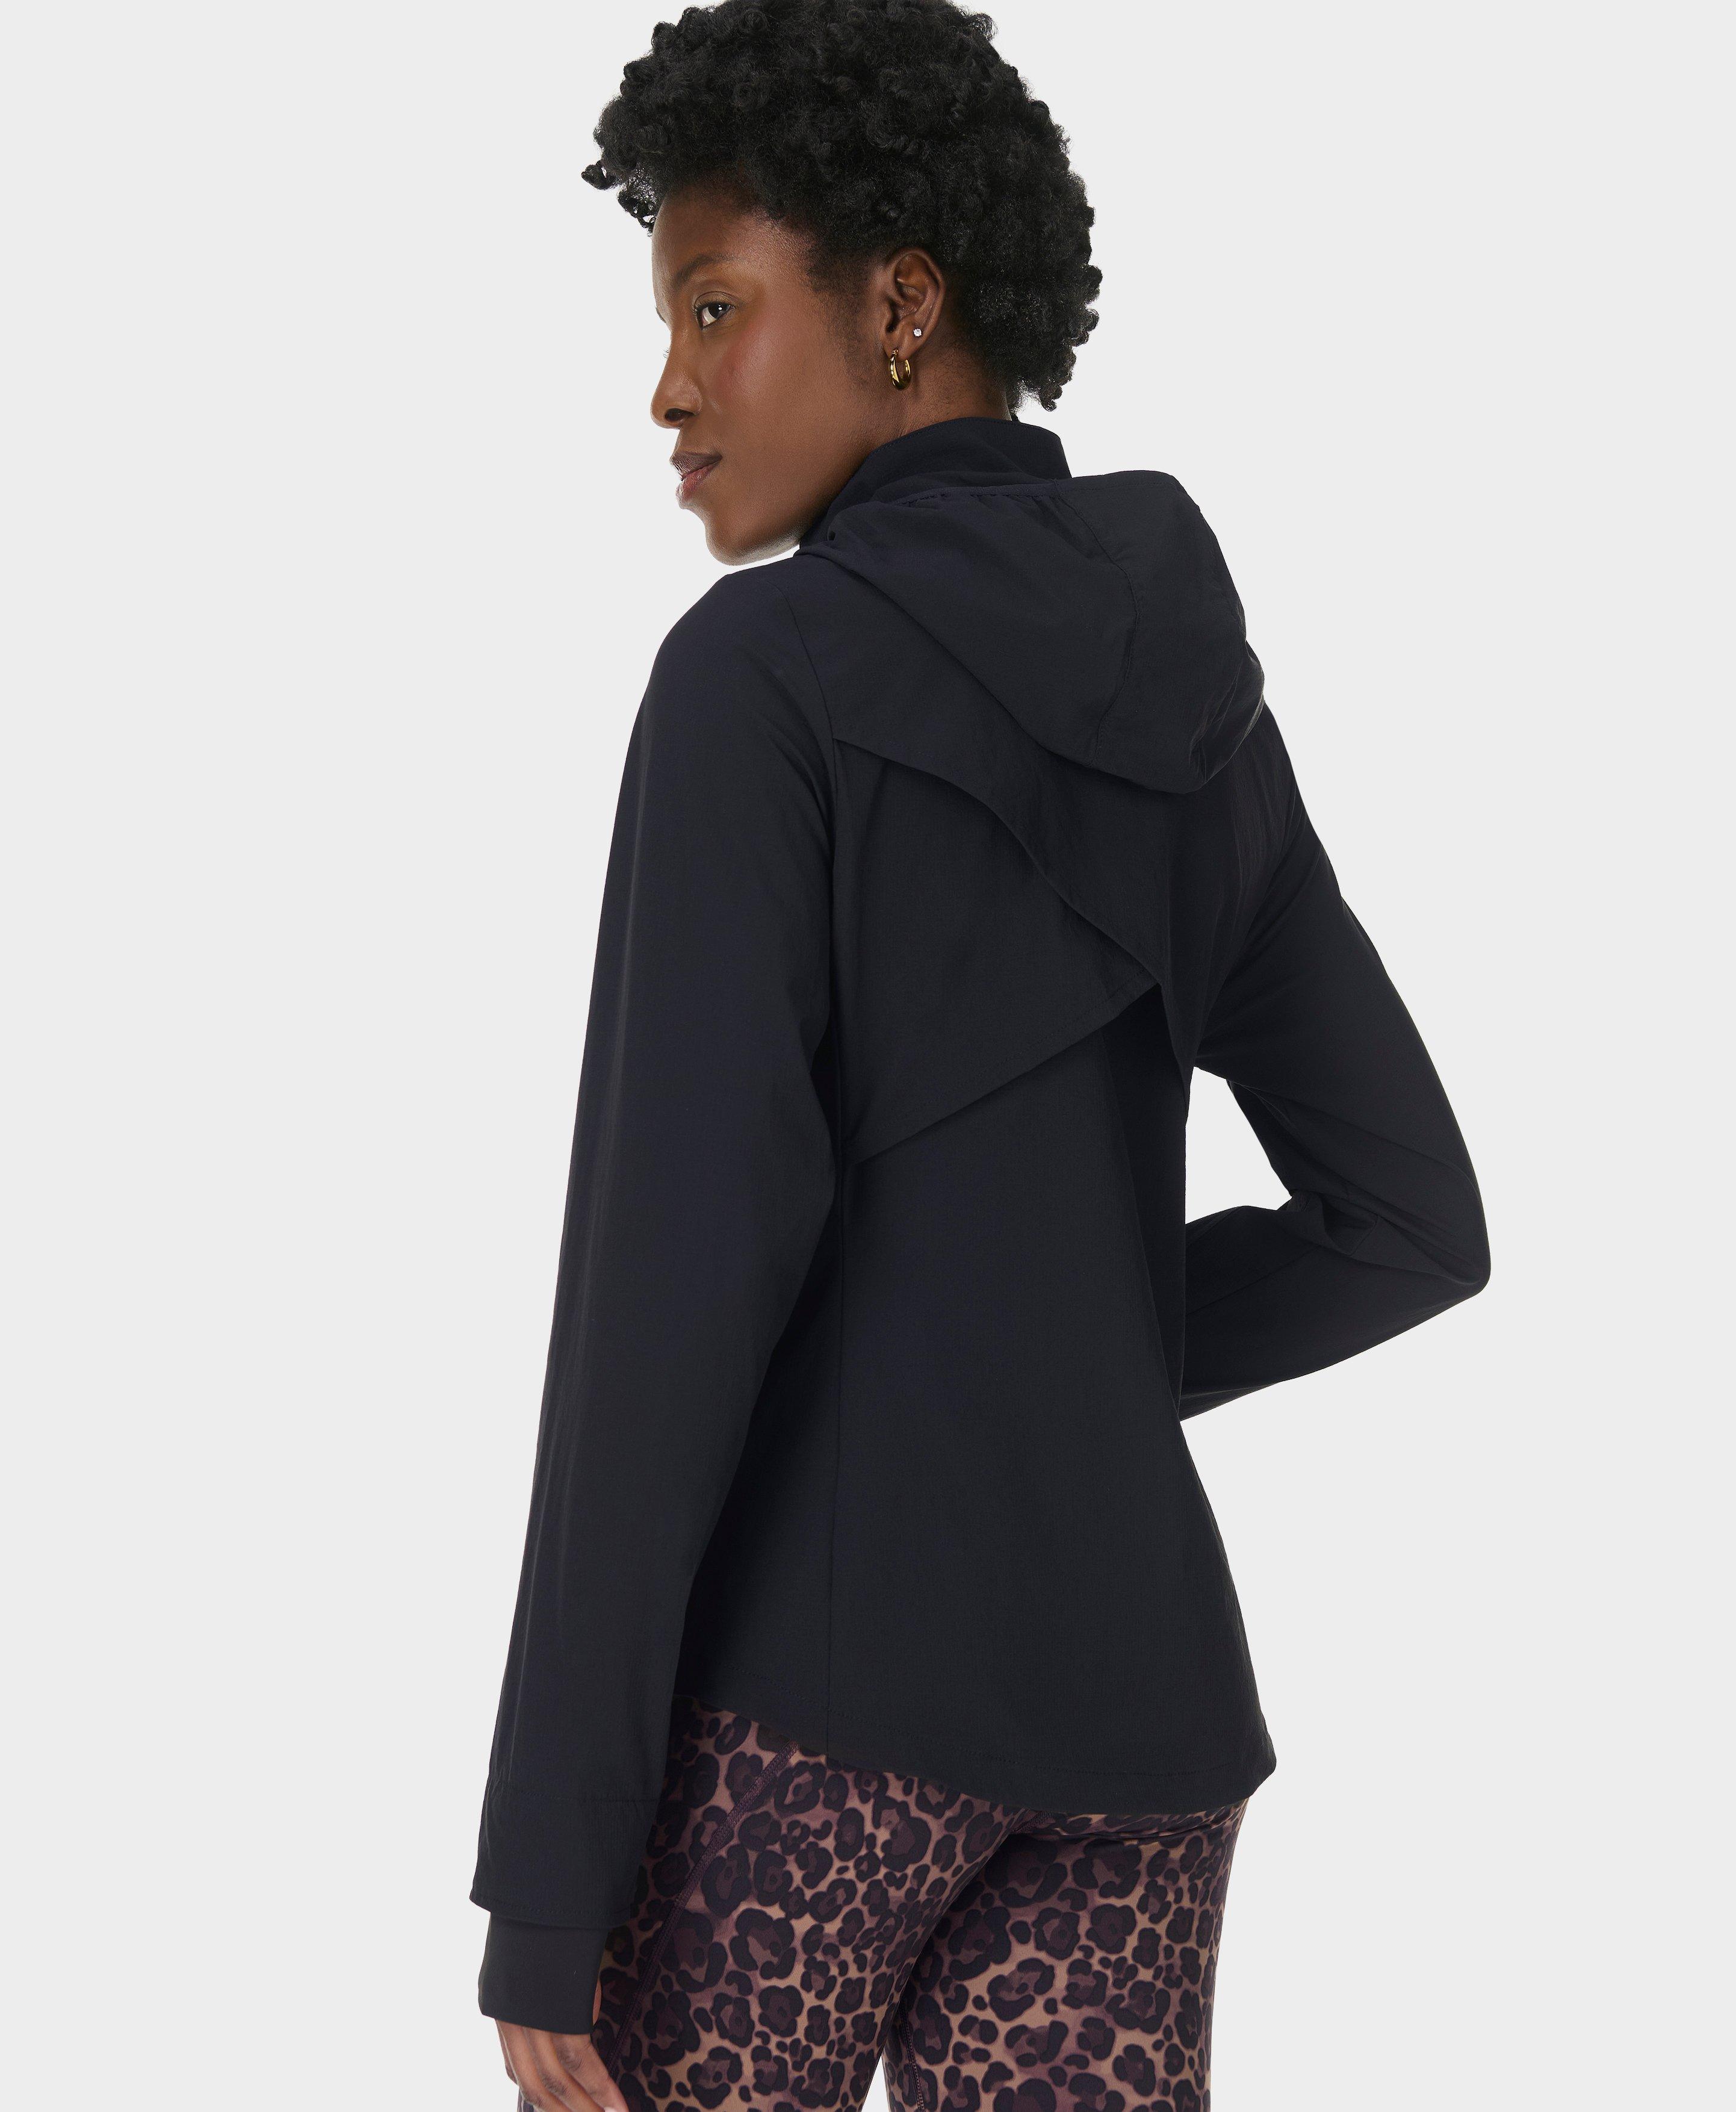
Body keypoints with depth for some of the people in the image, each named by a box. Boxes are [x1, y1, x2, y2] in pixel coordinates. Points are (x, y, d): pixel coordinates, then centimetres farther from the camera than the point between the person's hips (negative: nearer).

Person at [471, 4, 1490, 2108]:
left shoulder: (760, 674, -10)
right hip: (1120, 1689, 6)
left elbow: (673, 1268, -17)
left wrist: (542, 1870, -14)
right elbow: (1410, 1226, 14)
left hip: (810, 1663, -6)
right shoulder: (1193, 712, 12)